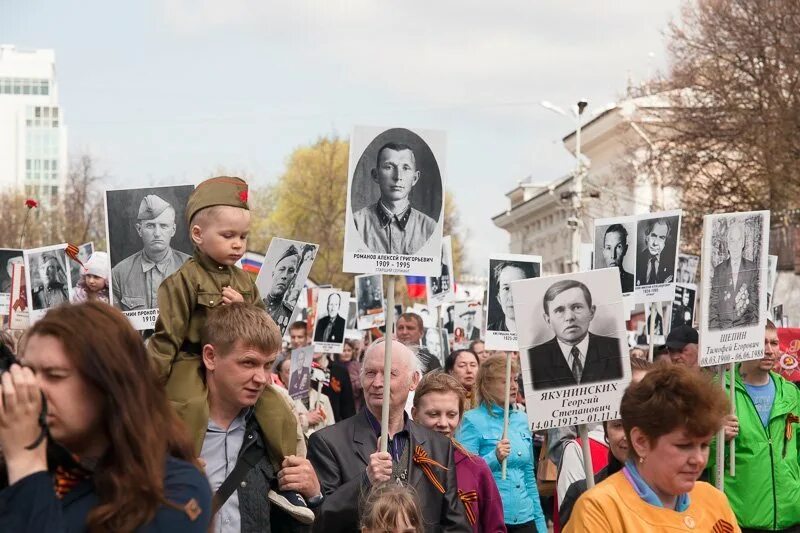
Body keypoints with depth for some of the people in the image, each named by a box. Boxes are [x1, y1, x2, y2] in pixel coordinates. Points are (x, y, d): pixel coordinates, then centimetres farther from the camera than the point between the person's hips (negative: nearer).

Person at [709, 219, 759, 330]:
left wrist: (752, 328, -6)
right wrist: (714, 329, -5)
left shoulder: (753, 269, 9)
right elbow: (713, 305, 9)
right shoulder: (718, 270, 11)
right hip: (722, 328, 1)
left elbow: (755, 301, 6)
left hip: (745, 326, -1)